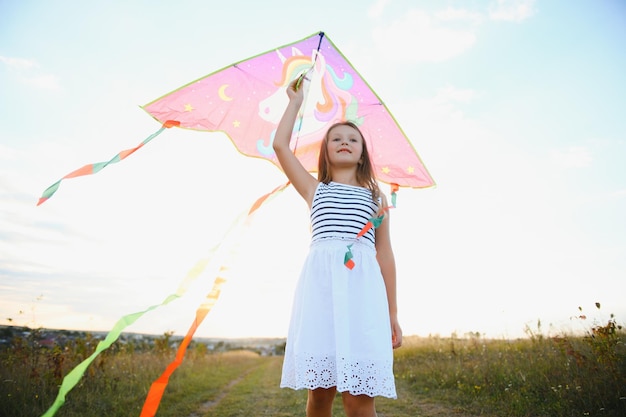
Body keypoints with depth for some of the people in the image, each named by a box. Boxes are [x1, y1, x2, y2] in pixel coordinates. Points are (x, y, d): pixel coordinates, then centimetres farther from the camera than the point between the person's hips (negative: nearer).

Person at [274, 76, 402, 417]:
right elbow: (280, 145, 14)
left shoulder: (376, 197, 20)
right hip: (320, 284, 1)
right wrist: (296, 100, 24)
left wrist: (393, 314, 11)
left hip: (362, 286, 0)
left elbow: (385, 255, 15)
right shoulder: (315, 189, 20)